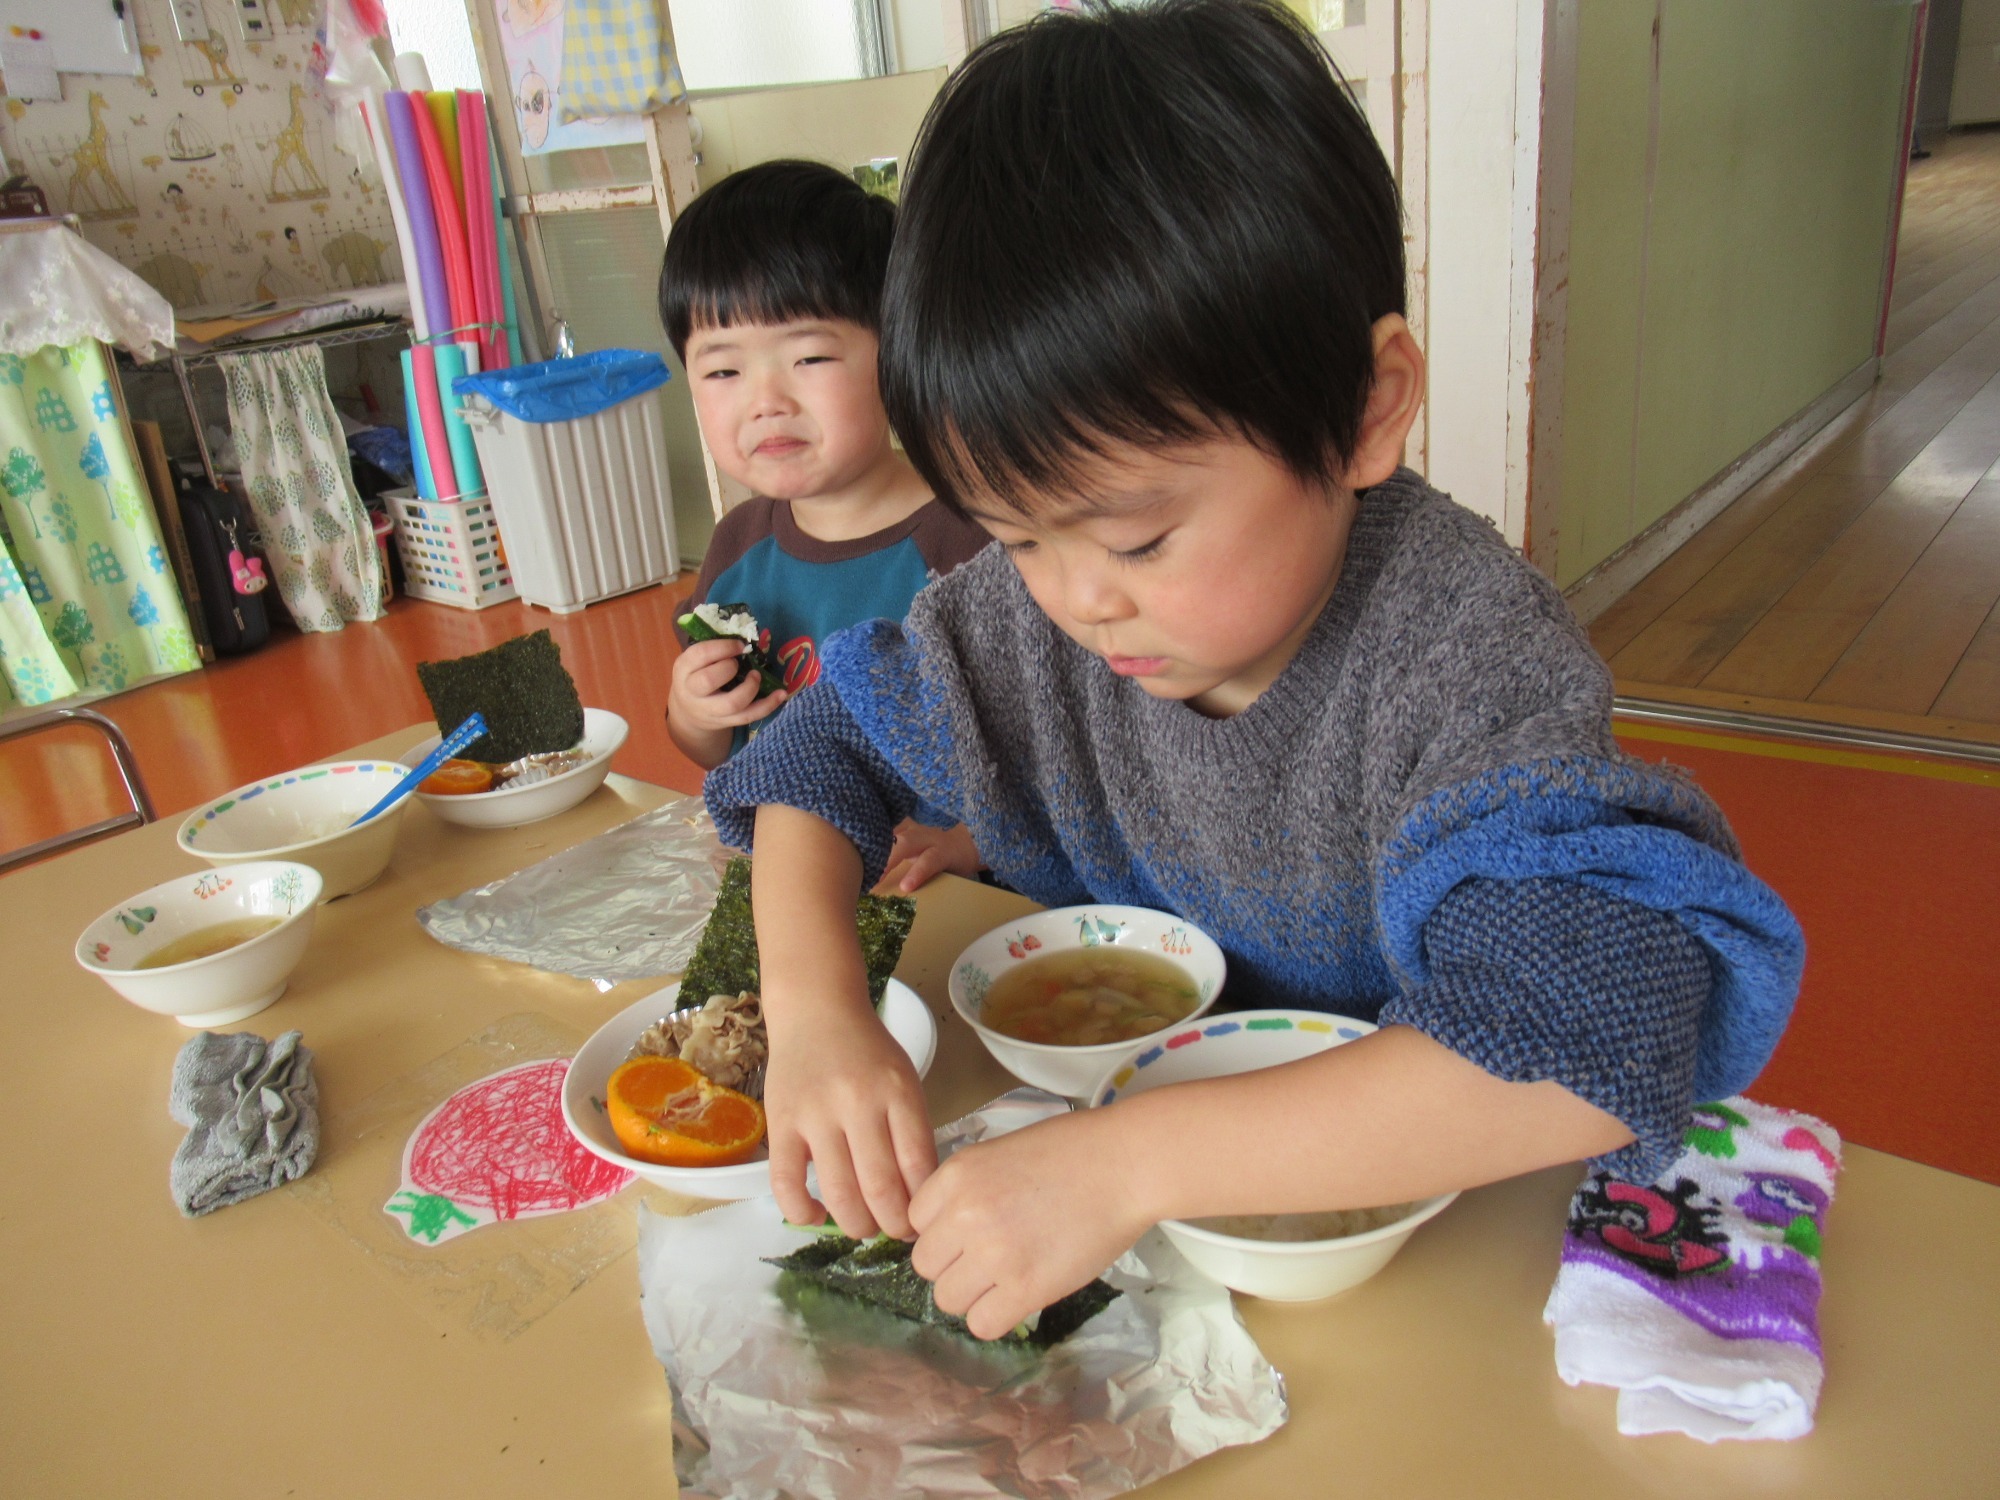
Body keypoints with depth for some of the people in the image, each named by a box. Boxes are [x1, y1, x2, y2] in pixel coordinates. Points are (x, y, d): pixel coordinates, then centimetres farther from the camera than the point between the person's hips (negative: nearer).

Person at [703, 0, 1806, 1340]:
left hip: (1421, 1200, -4)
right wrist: (815, 1008, -20)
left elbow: (1596, 1034, -41)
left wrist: (1128, 1163, -45)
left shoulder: (1460, 650, -30)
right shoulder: (1033, 603, -13)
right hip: (1118, 1075, 5)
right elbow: (827, 748, -2)